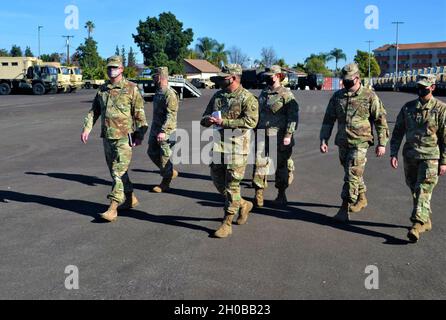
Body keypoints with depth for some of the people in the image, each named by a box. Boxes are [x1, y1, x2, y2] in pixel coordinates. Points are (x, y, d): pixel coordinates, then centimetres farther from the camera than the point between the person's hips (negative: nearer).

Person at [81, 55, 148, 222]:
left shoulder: (131, 89, -4)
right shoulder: (102, 89, 12)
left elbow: (139, 114, -5)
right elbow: (94, 111, 15)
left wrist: (139, 135, -8)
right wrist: (87, 128, 3)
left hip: (124, 137, -7)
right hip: (107, 136, 7)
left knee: (119, 171, -10)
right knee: (115, 170, 13)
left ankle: (113, 209, -11)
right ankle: (131, 199, 29)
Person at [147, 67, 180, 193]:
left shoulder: (170, 94, -17)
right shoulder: (158, 92, 14)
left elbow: (171, 115, -23)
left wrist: (163, 131, -28)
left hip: (165, 132, -10)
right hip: (155, 130, 10)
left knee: (165, 157, -1)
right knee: (152, 153, 14)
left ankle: (165, 184, 12)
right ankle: (171, 172, 28)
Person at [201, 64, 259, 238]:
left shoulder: (247, 98, -9)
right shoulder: (217, 96, 12)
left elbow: (251, 121, -22)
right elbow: (205, 117, 18)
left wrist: (223, 122, -23)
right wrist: (207, 120, -9)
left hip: (237, 147, -7)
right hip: (218, 145, 7)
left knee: (232, 185, -3)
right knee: (218, 180, 13)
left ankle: (227, 224, 6)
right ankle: (243, 204, 35)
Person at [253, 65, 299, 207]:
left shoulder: (286, 94, -7)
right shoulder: (263, 93, 14)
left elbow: (293, 115, -12)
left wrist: (288, 135, -18)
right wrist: (256, 130, 21)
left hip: (279, 136, -5)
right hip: (262, 135, 5)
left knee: (281, 165, 8)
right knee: (260, 163, -6)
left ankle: (281, 195, 23)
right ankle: (259, 194, -2)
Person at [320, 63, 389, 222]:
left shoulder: (370, 97, -6)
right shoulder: (337, 96, 6)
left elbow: (381, 121, -2)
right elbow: (328, 119, 10)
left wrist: (382, 144, -4)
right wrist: (323, 140, 3)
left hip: (360, 143, -5)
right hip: (342, 142, 5)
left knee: (352, 175, -10)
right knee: (355, 174, 18)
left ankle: (345, 209, -6)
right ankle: (361, 199, 37)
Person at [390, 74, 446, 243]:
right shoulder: (408, 107, 8)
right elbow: (398, 131, 10)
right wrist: (393, 153, 1)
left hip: (430, 157, -5)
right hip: (410, 156, 5)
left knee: (423, 191, -13)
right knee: (414, 190, 13)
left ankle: (417, 224, -17)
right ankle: (426, 221, 30)